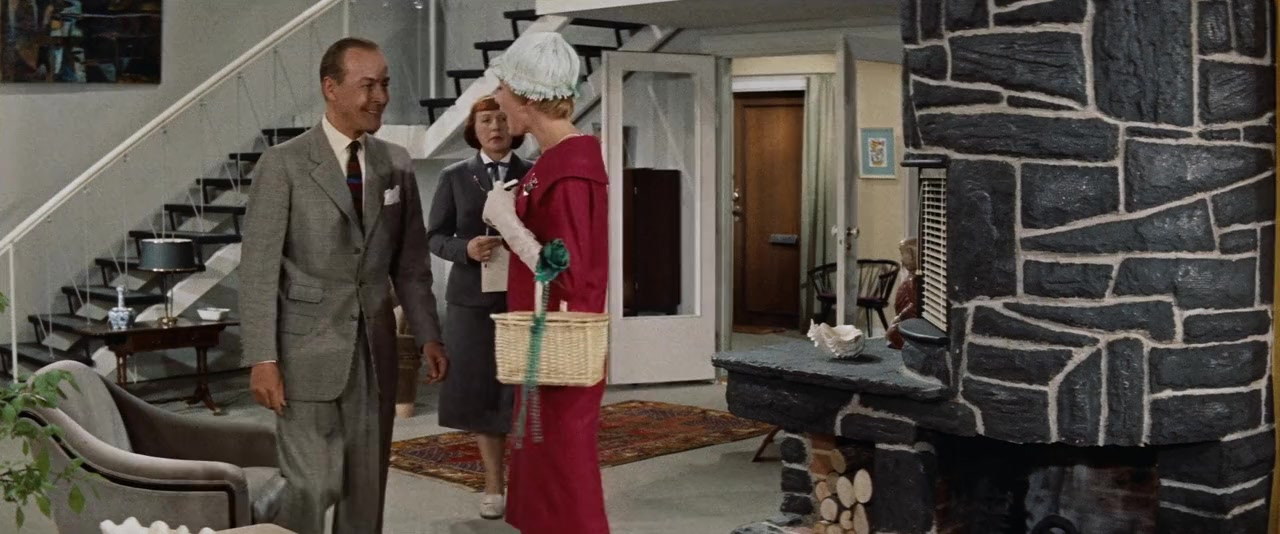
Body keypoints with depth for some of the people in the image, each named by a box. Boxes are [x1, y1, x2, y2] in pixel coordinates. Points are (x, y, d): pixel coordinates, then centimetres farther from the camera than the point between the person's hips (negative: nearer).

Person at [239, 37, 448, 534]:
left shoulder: (397, 163, 7)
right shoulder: (283, 165, -7)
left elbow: (411, 263, 11)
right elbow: (258, 270, -9)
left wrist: (428, 335, 4)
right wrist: (262, 359, -14)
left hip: (375, 349, 5)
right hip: (308, 351, -5)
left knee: (368, 484, 9)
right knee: (314, 483, -6)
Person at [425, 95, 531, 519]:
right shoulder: (455, 177, 6)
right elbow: (436, 236, 5)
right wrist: (466, 249, -15)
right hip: (473, 297, 1)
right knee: (480, 390, 4)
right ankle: (493, 484, 18)